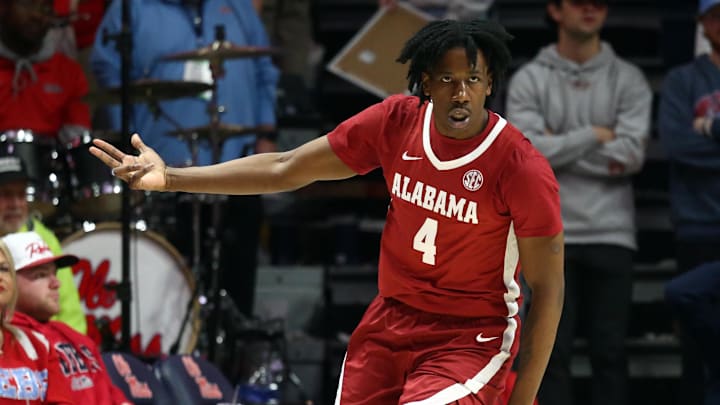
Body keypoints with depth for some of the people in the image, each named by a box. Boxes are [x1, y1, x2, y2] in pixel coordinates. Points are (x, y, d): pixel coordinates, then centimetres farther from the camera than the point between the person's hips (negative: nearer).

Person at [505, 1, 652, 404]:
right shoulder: (529, 80, 4)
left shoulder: (628, 79, 6)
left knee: (611, 351, 2)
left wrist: (560, 148, -6)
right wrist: (596, 135, -7)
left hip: (611, 234, 1)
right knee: (553, 350, -1)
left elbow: (631, 154, -7)